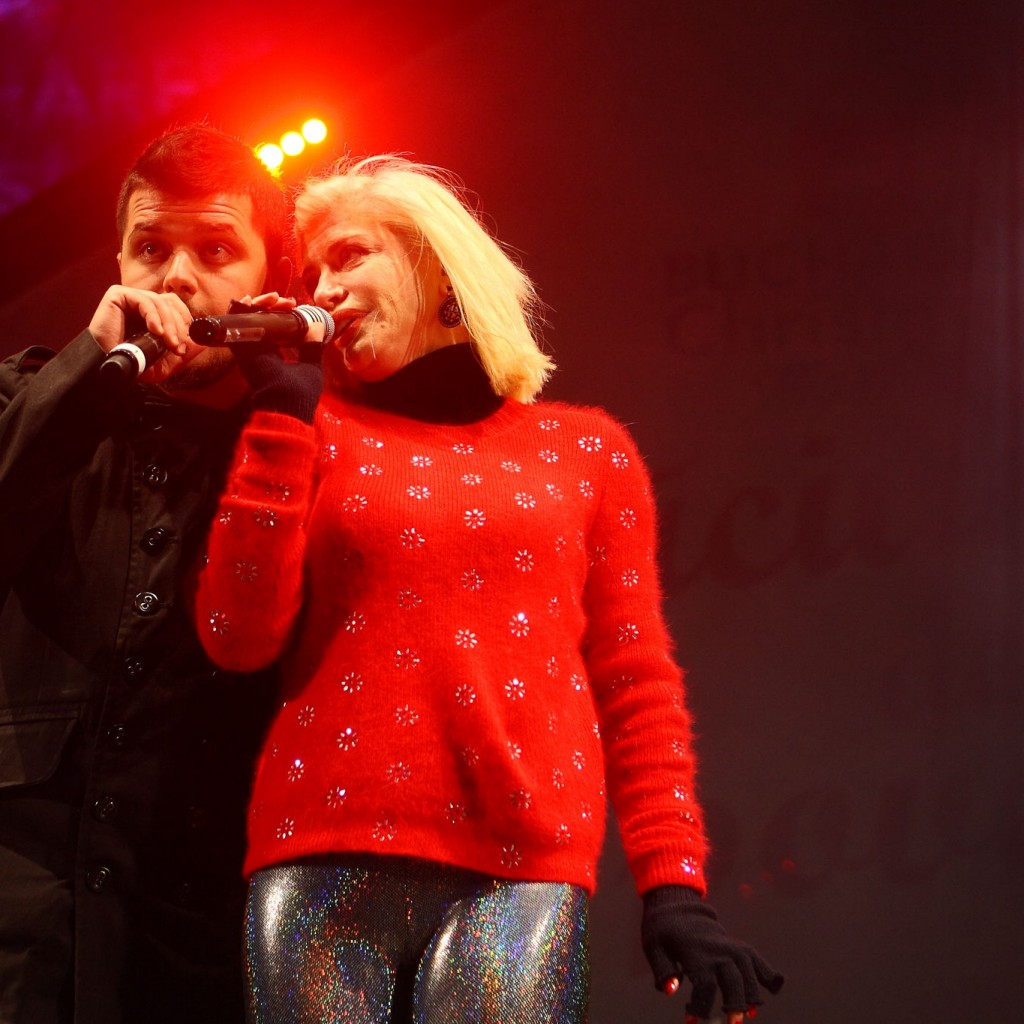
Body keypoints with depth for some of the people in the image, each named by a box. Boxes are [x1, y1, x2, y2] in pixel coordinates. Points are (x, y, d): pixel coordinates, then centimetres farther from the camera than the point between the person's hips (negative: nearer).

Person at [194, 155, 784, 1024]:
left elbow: (638, 692, 10)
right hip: (323, 870, 1)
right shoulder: (315, 437, 15)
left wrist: (674, 886, 0)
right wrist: (284, 418, 2)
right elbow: (239, 638, 1)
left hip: (519, 874, -1)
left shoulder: (586, 452, 14)